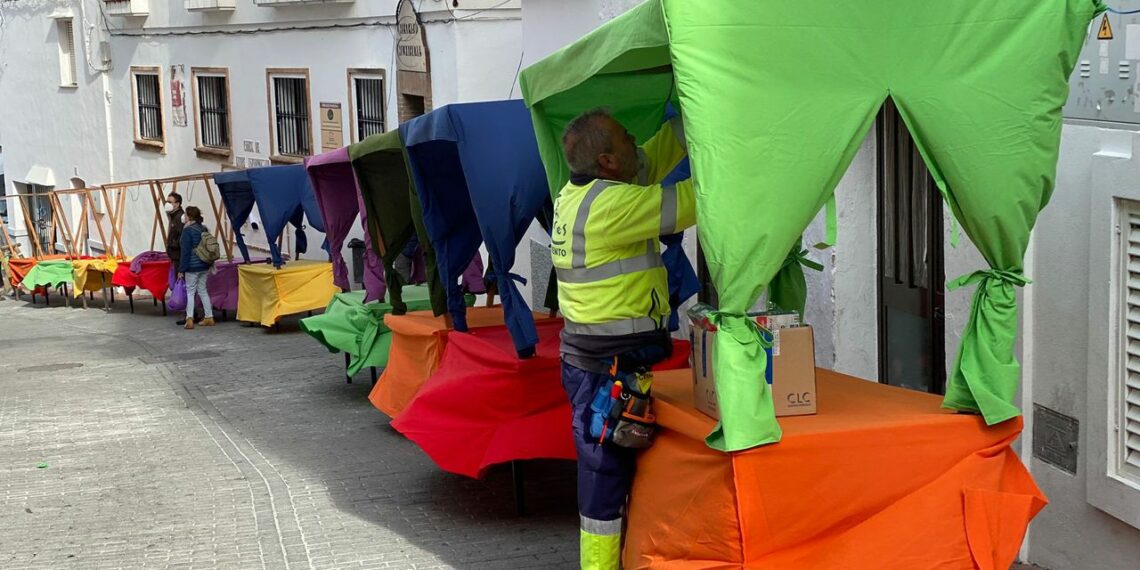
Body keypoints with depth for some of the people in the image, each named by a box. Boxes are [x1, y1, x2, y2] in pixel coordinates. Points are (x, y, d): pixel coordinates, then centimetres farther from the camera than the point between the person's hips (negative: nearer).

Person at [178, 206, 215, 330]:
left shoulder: (188, 230, -13)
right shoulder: (204, 229, 8)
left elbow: (185, 251, -15)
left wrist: (181, 269, -11)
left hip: (192, 266, -7)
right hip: (204, 266, 7)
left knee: (190, 292, -3)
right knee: (203, 291, 15)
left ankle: (189, 319, -13)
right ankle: (209, 317, 16)